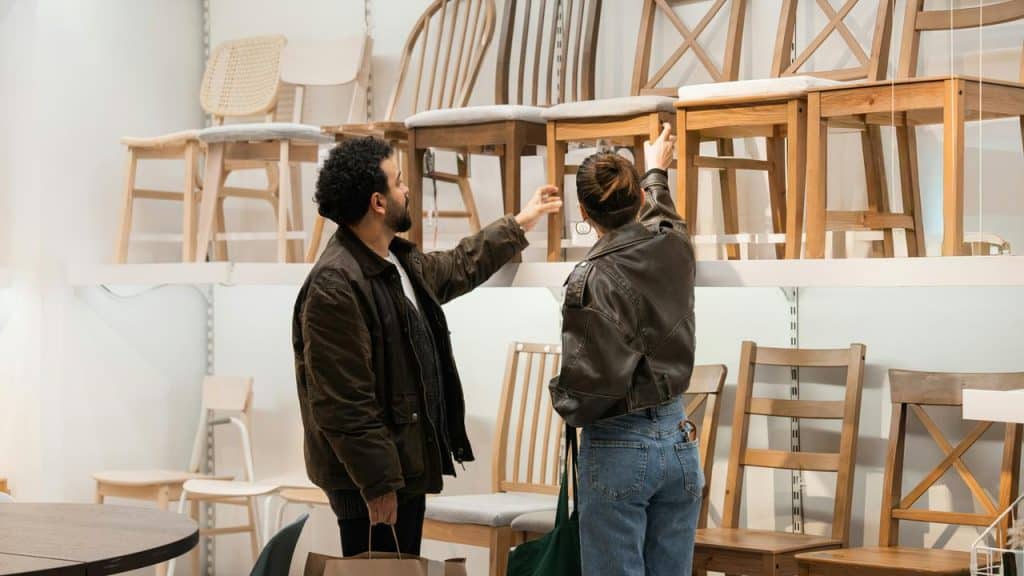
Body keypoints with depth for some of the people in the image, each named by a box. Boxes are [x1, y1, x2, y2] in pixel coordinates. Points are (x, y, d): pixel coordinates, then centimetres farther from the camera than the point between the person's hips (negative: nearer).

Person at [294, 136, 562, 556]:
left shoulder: (400, 262, 9)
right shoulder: (335, 286, -23)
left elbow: (457, 268, 31)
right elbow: (343, 403, -25)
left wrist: (520, 223, 36)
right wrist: (377, 484, -23)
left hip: (405, 461, 10)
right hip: (373, 480, -10)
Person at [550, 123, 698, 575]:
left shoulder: (594, 277, -18)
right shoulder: (674, 247, 0)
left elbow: (598, 377, -22)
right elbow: (660, 209, 26)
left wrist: (565, 405, -1)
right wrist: (657, 171, 46)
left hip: (618, 449, -6)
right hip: (678, 436, 6)